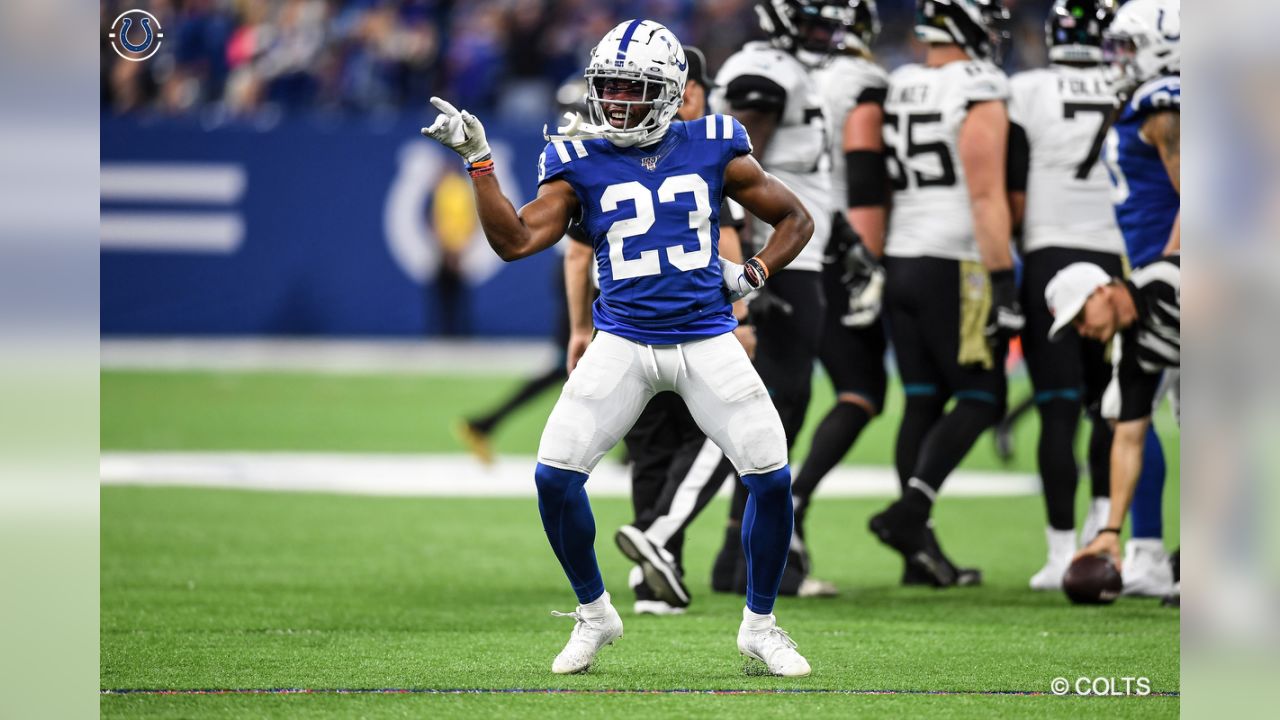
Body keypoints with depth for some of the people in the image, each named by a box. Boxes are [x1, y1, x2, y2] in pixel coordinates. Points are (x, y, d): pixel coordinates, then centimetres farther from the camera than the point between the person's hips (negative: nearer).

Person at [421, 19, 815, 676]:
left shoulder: (713, 152, 3)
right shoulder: (582, 165, 2)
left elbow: (795, 219, 15)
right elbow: (516, 241, -9)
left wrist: (753, 274, 0)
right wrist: (478, 161, -15)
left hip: (707, 341, 0)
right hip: (622, 343, 0)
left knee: (771, 477, -9)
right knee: (555, 474, -12)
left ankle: (759, 625, 12)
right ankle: (593, 614, 11)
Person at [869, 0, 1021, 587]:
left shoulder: (896, 90, 10)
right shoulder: (978, 97, -12)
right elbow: (986, 198, -17)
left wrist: (878, 265, 23)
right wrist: (1003, 284, -16)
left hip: (899, 263, 7)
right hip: (954, 268, -7)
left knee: (922, 403, 9)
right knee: (981, 400, 1)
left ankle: (918, 550, 6)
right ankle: (908, 514, -12)